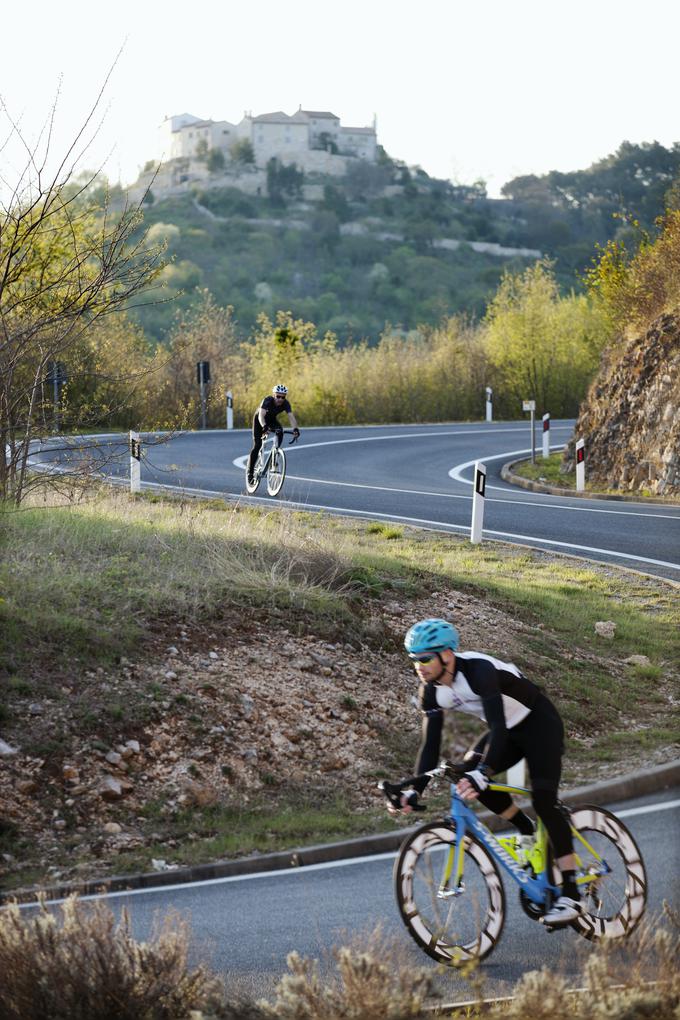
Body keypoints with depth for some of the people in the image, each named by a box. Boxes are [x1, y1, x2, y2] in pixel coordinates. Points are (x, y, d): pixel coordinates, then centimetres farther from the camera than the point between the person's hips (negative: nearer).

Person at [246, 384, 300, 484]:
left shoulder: (286, 403, -27)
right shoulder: (267, 401, -36)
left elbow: (291, 416, -39)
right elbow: (261, 415, -49)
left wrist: (295, 429, -57)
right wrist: (264, 426, -68)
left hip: (272, 419, 3)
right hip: (259, 419, -3)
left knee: (280, 432, -28)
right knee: (257, 445, -11)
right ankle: (250, 472, -1)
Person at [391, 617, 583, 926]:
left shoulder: (479, 670, -34)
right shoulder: (431, 691, -12)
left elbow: (497, 728, -43)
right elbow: (430, 743, -11)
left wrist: (481, 775, -55)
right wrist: (415, 790, -23)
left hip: (540, 723, -7)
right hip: (510, 730, 7)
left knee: (543, 800, -19)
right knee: (466, 771, -15)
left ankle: (570, 894, -17)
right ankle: (525, 829, 8)